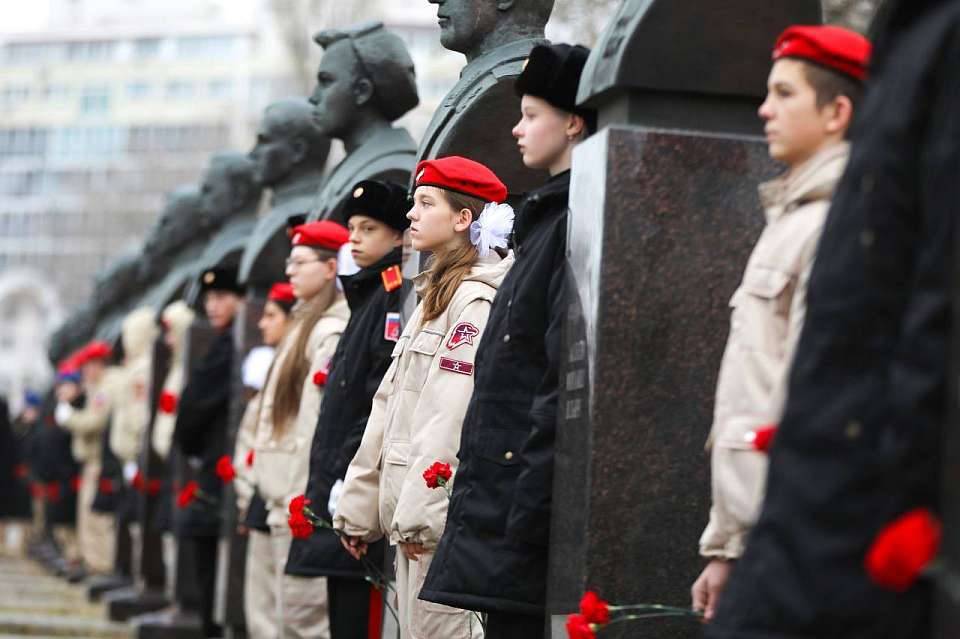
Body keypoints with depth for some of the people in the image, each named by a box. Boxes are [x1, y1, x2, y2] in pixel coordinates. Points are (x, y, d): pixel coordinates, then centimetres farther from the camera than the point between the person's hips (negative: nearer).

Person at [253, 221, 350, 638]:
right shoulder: (309, 324, 20)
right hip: (288, 505, 10)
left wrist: (302, 501, -20)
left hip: (306, 506, -10)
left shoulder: (332, 331, -12)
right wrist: (281, 501, 17)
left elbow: (323, 424, -19)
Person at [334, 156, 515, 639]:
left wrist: (418, 512, -20)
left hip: (446, 512, -9)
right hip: (414, 510, 9)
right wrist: (358, 507, 17)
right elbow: (389, 406, 19)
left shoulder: (477, 301, -11)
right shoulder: (435, 297, 20)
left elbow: (451, 417, -18)